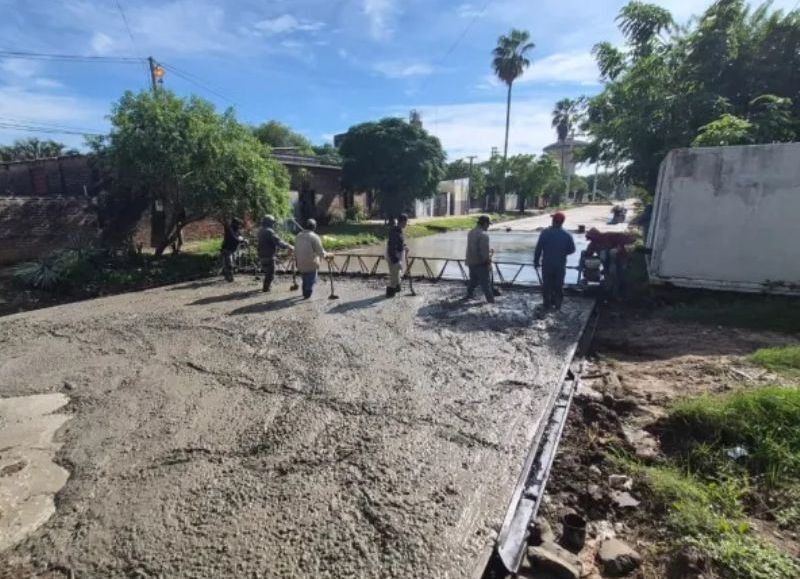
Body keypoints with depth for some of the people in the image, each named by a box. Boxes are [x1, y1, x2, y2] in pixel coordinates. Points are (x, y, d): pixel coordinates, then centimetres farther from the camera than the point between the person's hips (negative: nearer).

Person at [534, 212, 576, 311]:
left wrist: (536, 261, 0)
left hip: (547, 264, -1)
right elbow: (572, 250, 2)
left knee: (547, 285, 10)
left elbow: (538, 249, -10)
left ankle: (547, 304, 13)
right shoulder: (567, 235, -6)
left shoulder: (545, 233, -12)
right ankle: (557, 304, 19)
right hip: (560, 265, 1)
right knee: (558, 285, 14)